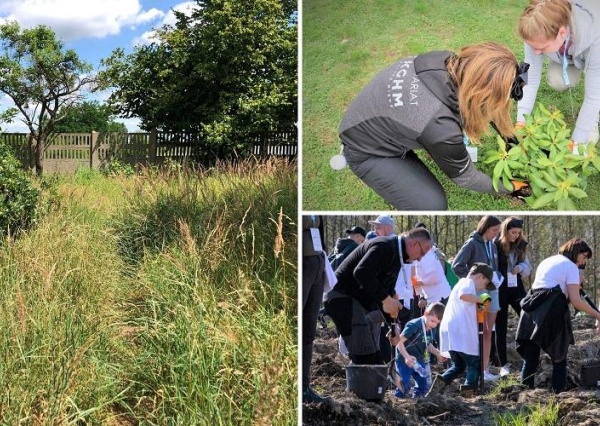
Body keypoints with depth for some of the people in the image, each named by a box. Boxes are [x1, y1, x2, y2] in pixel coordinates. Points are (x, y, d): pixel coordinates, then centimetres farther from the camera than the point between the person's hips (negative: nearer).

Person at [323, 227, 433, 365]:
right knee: (364, 357, -14)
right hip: (342, 296, -11)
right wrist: (385, 299, -28)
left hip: (361, 299, 11)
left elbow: (387, 288, 21)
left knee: (373, 356, 12)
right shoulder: (385, 247, -17)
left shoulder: (396, 256, 15)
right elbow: (361, 272, -32)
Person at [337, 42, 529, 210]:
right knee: (432, 205, -16)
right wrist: (509, 188, -1)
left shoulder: (446, 62, -22)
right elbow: (465, 176, -17)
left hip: (374, 110, 7)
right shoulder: (441, 127, -38)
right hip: (367, 151, -7)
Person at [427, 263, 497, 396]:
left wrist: (477, 306, 21)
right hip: (460, 332, -9)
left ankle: (442, 381, -7)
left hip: (450, 331, 9)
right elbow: (463, 295, -26)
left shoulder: (461, 283, 27)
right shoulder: (468, 282, -3)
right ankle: (469, 389, -9)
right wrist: (480, 299, -14)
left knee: (458, 366, 15)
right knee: (474, 364, 2)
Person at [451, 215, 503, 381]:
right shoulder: (472, 243, -10)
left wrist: (497, 277, 2)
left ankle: (485, 369, 13)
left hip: (492, 291, 7)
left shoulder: (492, 245, 11)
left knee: (488, 333, 8)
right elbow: (456, 266, -13)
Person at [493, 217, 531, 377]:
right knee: (501, 328, 4)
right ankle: (504, 365, 12)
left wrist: (520, 267, -10)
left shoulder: (520, 246, 5)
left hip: (516, 288, 4)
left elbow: (528, 268, 12)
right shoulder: (495, 245, -11)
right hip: (499, 291, -4)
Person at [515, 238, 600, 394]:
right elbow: (575, 301, -6)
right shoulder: (571, 266, 3)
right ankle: (558, 392, 6)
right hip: (551, 310, -6)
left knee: (530, 356, 8)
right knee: (559, 355, 7)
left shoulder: (546, 261, 26)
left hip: (532, 308, 6)